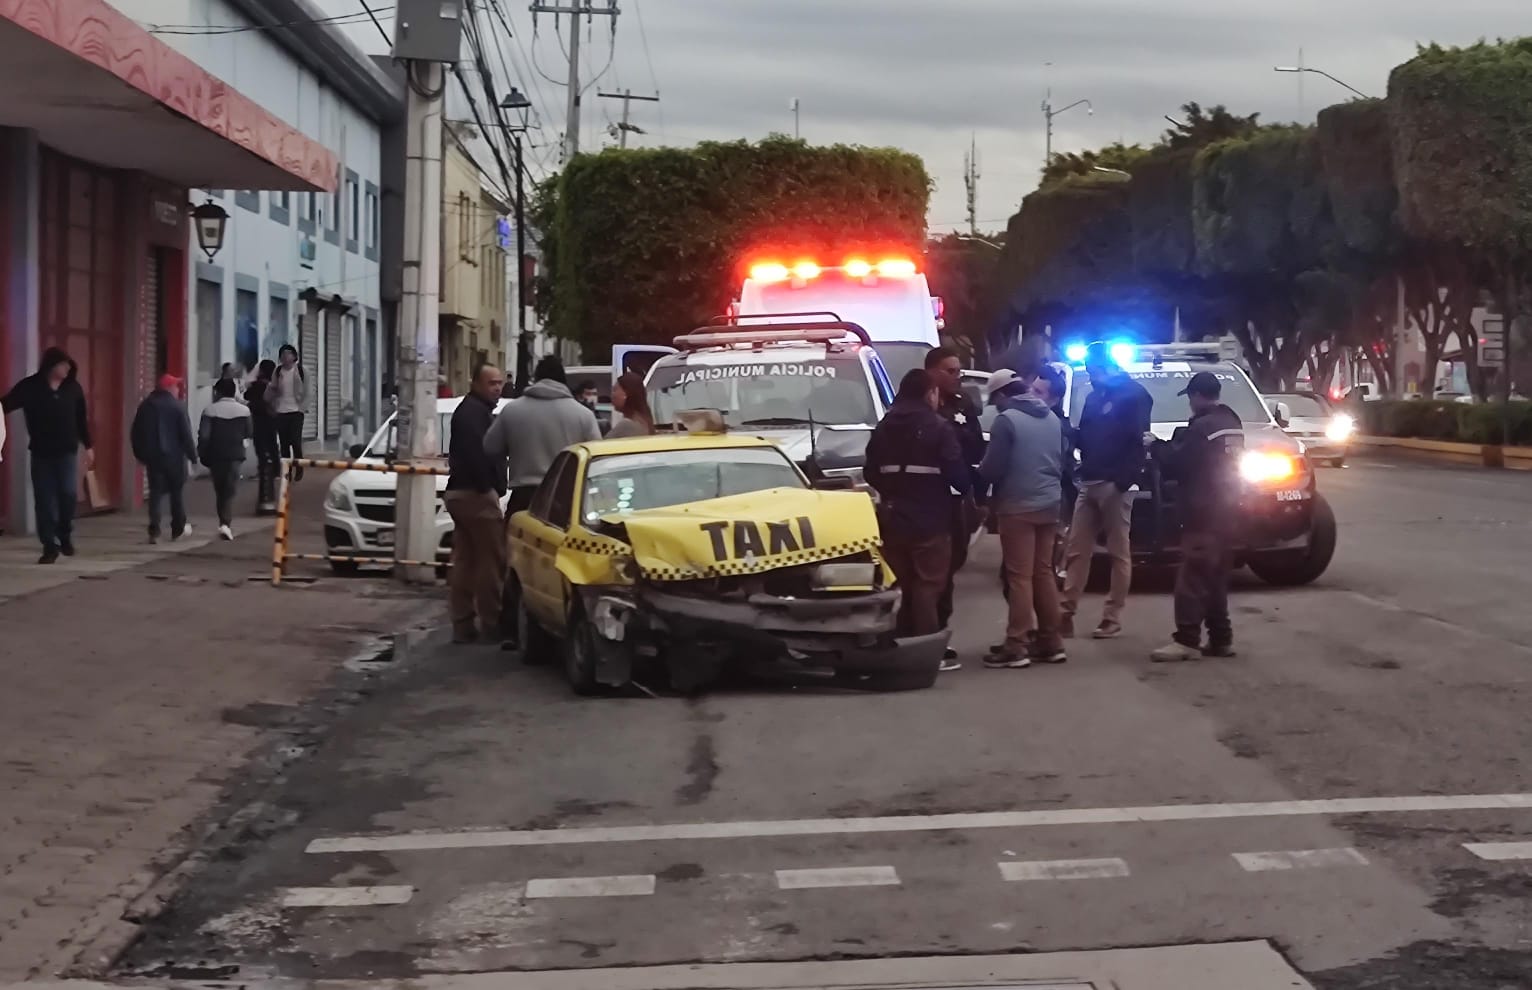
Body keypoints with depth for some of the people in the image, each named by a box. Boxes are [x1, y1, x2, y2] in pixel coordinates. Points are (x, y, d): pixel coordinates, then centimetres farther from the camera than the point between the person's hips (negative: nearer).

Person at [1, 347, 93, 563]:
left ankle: (66, 536, 15)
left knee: (68, 494, -8)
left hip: (67, 450, 1)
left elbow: (82, 419, 10)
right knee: (45, 499, 0)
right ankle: (50, 545, 6)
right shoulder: (30, 387, -5)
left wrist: (87, 446, 13)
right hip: (41, 452, -1)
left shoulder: (73, 388, 2)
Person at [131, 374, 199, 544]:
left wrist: (140, 454, 18)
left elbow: (135, 433, 10)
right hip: (174, 456, -4)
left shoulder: (145, 405, 7)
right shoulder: (177, 406, -9)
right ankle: (178, 528, 17)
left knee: (156, 492, 3)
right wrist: (192, 455, -4)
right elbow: (186, 434, -11)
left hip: (152, 456, 4)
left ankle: (154, 531, -9)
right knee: (177, 492, 11)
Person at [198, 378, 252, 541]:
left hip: (215, 455, 0)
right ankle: (226, 523, -19)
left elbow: (203, 435, -9)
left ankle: (224, 523, 20)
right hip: (235, 455, 0)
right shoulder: (243, 410, -2)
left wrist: (202, 455, 2)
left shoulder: (210, 411, -6)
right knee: (230, 491, -1)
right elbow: (249, 432, 7)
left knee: (219, 491, 15)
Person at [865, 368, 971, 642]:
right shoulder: (938, 427, -9)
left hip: (893, 520, 6)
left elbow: (871, 473, 10)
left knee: (903, 587, 15)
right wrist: (969, 482, 9)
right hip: (930, 521, -6)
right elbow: (958, 473, -12)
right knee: (928, 587, -2)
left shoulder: (883, 427, 9)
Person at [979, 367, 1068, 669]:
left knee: (1020, 576, -4)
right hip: (1049, 504, 7)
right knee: (1043, 573, 13)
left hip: (1018, 507, -7)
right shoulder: (1052, 418, 10)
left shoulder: (1007, 419, -13)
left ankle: (1016, 646, -4)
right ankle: (1050, 641, 16)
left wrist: (979, 473, 8)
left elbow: (992, 469, -13)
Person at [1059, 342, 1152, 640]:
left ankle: (1112, 619, 2)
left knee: (1118, 552, 0)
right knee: (1076, 550, 4)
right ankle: (1066, 613, 4)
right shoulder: (1094, 396, 19)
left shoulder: (1133, 394, -5)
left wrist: (1124, 478, -22)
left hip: (1114, 484, -8)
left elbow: (1135, 440, -14)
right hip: (1088, 482, 8)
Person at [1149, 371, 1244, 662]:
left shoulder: (1202, 427, -15)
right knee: (1216, 578, 13)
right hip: (1226, 511, 9)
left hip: (1204, 513, -9)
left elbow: (1176, 464, -13)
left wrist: (1157, 446, 4)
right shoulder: (1233, 424, 14)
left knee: (1192, 577, -10)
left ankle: (1186, 640, -14)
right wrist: (1176, 443, 18)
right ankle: (1220, 639, 12)